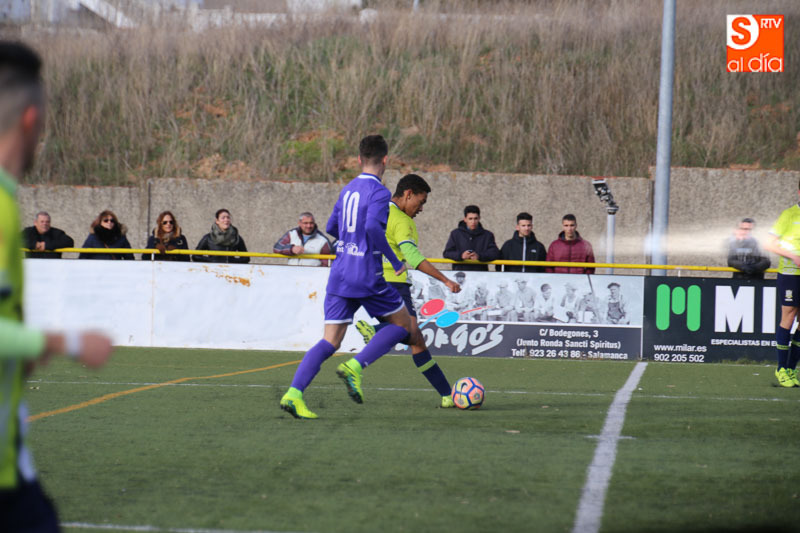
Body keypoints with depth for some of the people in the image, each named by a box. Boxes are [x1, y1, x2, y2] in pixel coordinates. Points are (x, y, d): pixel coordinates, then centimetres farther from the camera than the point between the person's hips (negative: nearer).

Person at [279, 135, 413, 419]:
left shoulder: (347, 190, 14)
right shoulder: (379, 192, -9)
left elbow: (332, 228, 22)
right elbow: (373, 227, -25)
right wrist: (395, 262, -15)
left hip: (339, 275, 7)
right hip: (367, 277, -7)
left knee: (330, 342, 2)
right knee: (402, 323, 13)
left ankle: (294, 393, -16)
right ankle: (355, 366, -6)